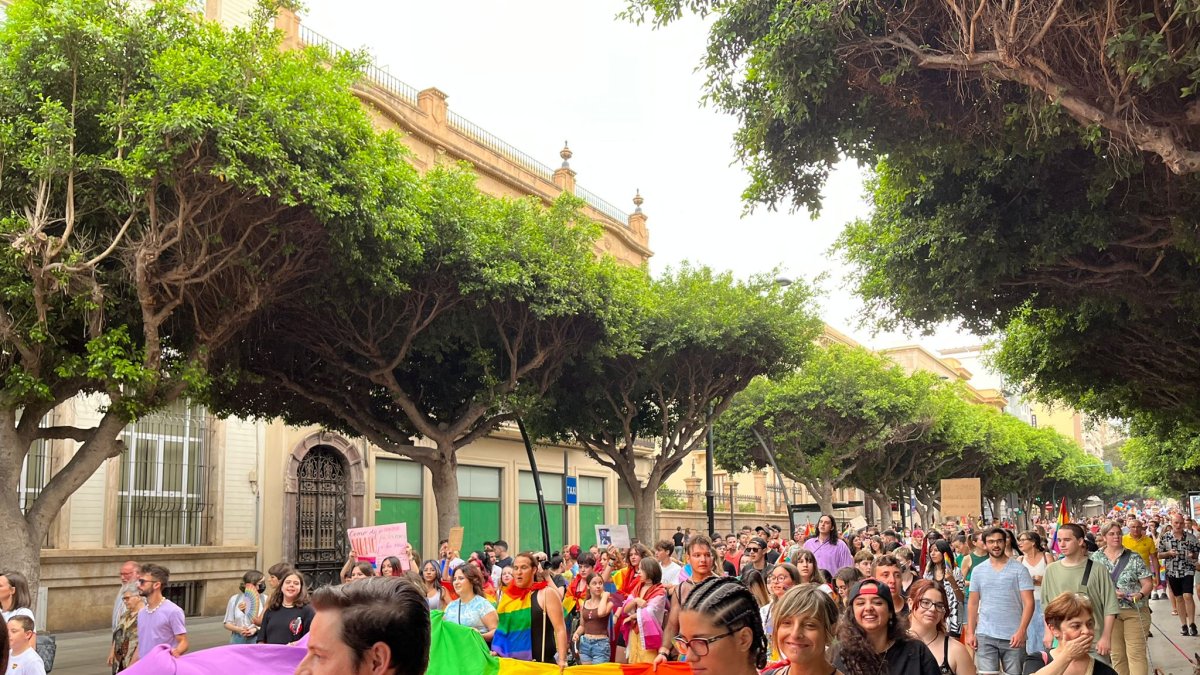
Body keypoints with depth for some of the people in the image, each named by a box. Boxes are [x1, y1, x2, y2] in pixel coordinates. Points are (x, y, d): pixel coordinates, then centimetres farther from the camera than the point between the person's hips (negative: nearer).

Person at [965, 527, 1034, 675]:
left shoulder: (1019, 569, -2)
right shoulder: (977, 570, 7)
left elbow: (1028, 603, -7)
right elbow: (973, 603, 10)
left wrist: (1021, 631, -16)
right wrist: (970, 632, 4)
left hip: (1013, 636, -2)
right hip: (985, 635, 2)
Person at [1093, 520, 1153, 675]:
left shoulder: (1134, 558, 0)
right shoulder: (1095, 558, 3)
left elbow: (1148, 583, -1)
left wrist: (1140, 594, -21)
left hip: (1135, 611, -1)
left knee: (1136, 652, -4)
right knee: (1116, 653, 8)